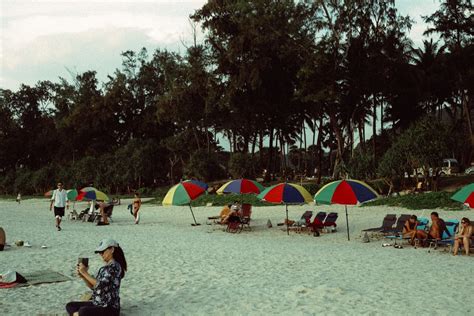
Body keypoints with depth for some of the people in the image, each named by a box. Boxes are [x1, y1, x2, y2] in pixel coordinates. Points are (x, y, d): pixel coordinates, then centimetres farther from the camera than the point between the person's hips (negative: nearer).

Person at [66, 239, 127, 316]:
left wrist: (85, 273, -14)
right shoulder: (104, 268, 13)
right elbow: (93, 286, 15)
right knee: (70, 305, 5)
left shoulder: (114, 267, -15)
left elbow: (100, 284, -22)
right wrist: (82, 276, 0)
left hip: (110, 308, -10)